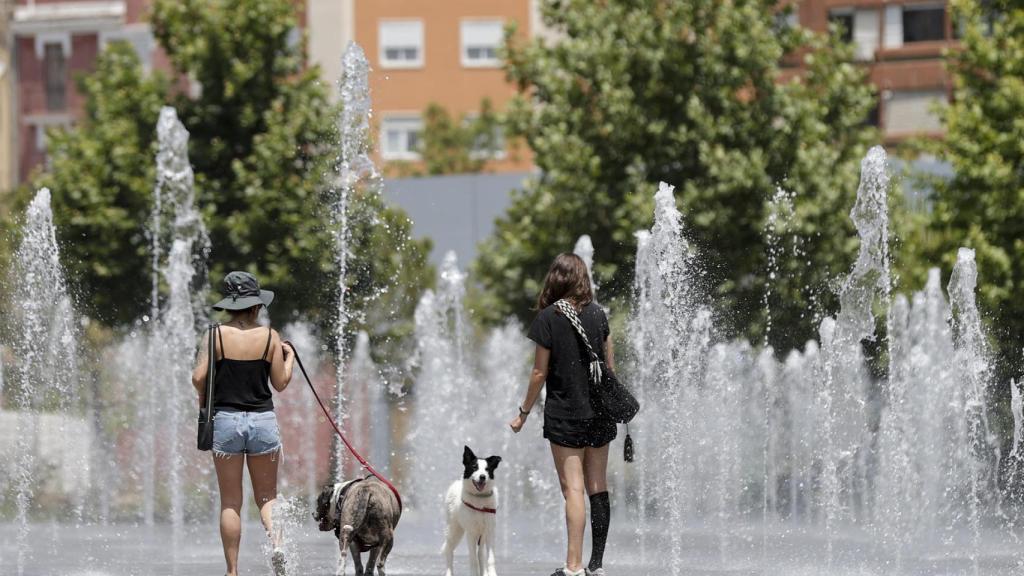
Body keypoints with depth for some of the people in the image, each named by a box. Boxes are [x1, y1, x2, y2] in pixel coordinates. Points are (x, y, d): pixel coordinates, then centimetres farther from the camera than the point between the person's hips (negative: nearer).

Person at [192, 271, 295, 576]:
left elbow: (199, 378, -10)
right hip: (263, 420, 1)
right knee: (267, 496, 12)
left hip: (225, 420, 0)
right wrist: (289, 357, 20)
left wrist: (203, 397, 11)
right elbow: (281, 383, 2)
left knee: (230, 502, 5)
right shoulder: (270, 337, -2)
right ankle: (276, 542, -17)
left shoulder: (216, 335, -3)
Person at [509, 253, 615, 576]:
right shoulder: (598, 315, 4)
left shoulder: (548, 318, -8)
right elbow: (610, 366, 10)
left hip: (565, 416, -4)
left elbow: (540, 373, -6)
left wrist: (524, 412, 4)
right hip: (600, 415, 4)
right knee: (598, 488, 7)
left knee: (573, 489, -7)